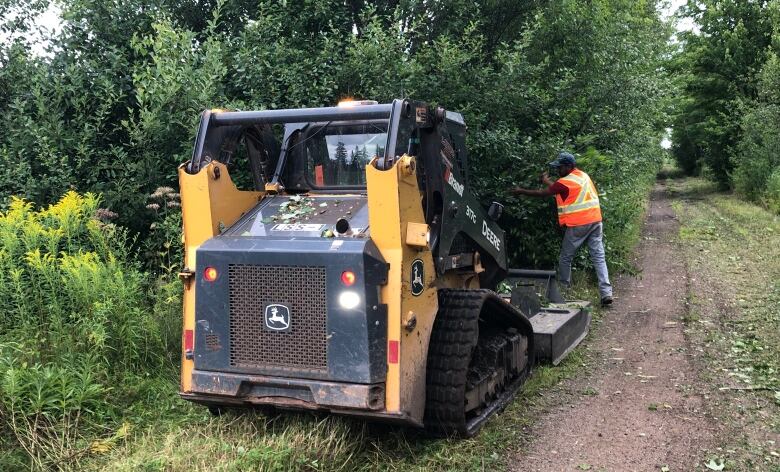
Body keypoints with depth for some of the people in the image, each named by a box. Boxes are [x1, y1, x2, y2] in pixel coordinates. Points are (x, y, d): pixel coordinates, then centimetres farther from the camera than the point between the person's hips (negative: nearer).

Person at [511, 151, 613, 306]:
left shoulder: (565, 182, -9)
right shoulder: (583, 175, 14)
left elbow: (543, 193, -2)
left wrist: (521, 191, 7)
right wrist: (547, 181, 27)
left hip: (578, 225, -7)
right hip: (595, 221, 7)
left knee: (565, 259, 9)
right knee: (599, 258, 1)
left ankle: (563, 289, 17)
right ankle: (606, 293, -6)